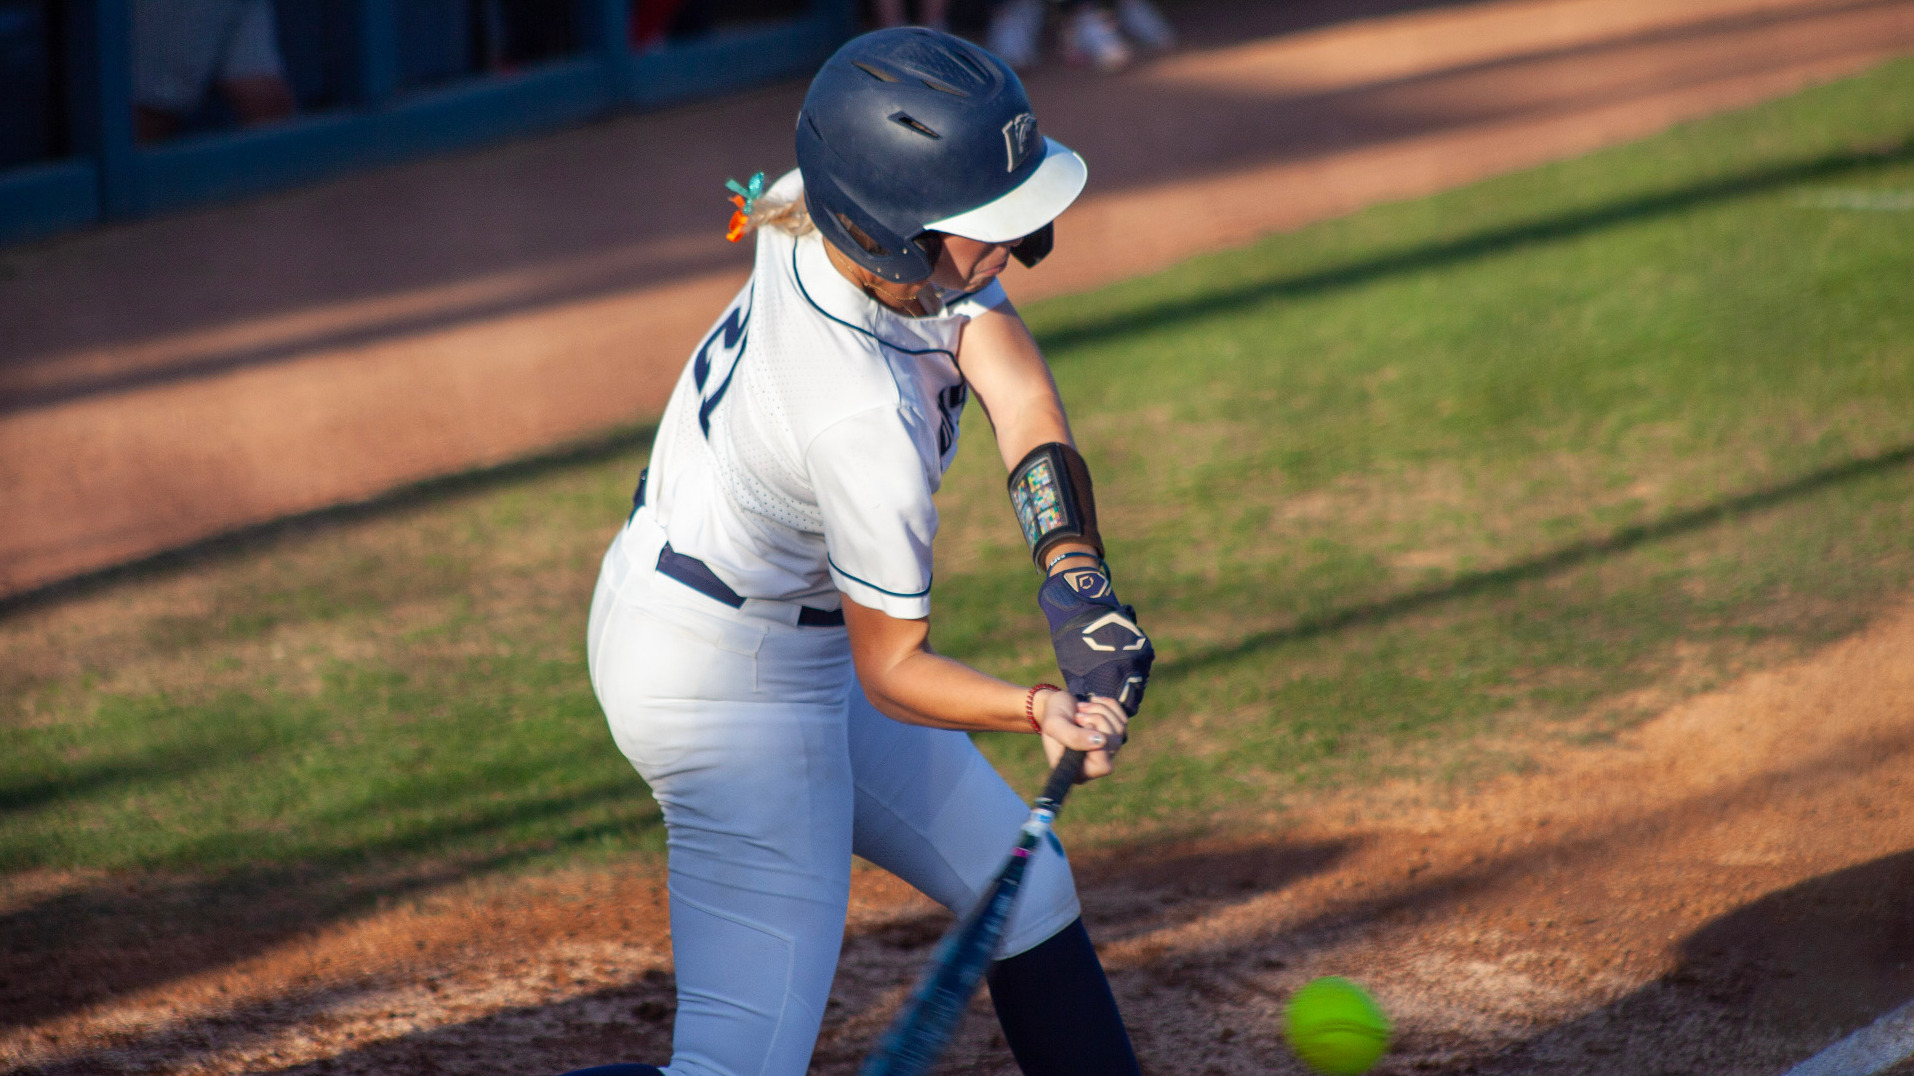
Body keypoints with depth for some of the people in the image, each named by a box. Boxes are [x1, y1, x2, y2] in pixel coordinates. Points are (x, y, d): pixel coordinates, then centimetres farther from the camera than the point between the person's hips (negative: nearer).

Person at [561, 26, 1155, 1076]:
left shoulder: (832, 221, -14)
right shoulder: (866, 418, -33)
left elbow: (1021, 398, -17)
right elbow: (891, 671, -21)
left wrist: (1077, 589, -29)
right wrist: (1040, 709, -35)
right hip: (729, 683, -10)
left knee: (1022, 885, 20)